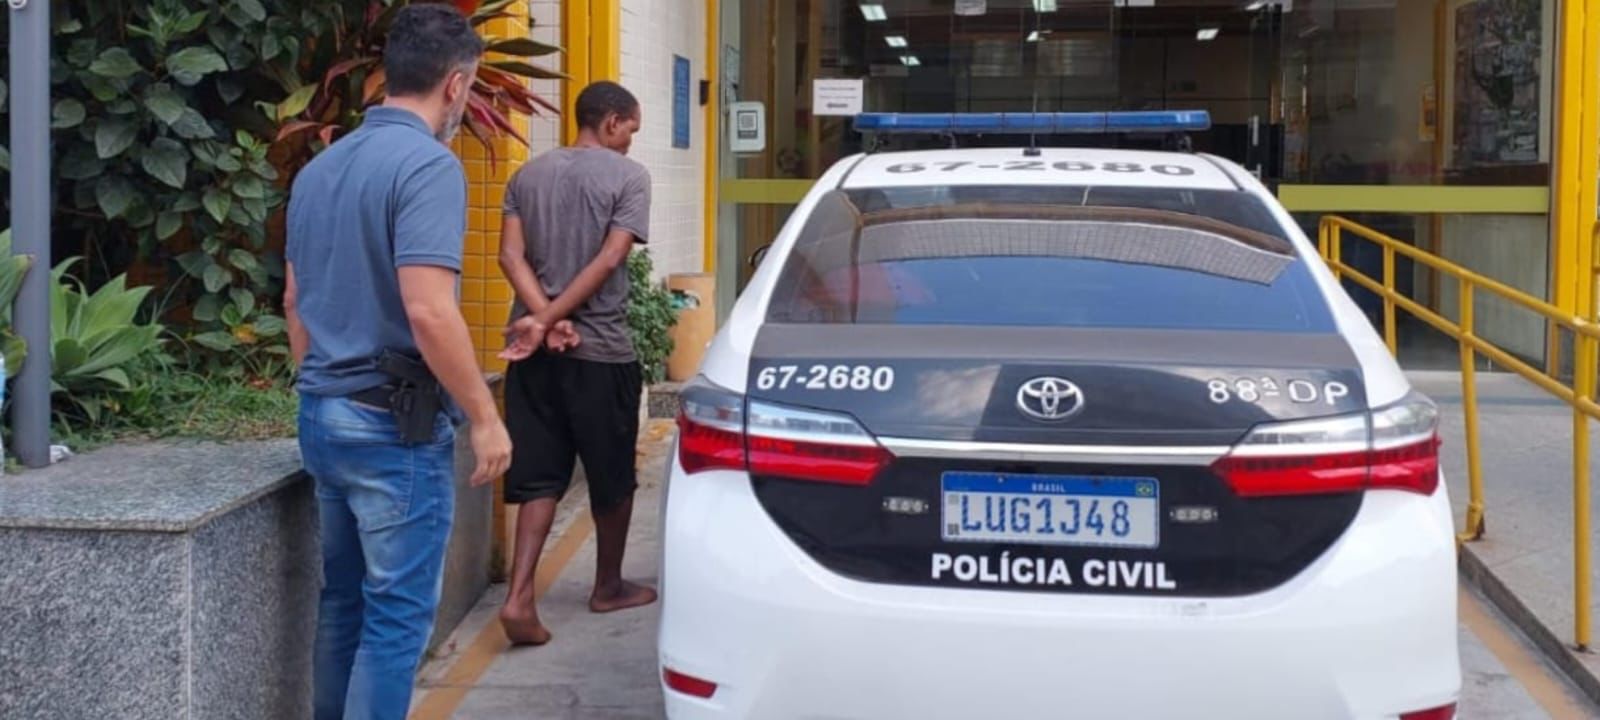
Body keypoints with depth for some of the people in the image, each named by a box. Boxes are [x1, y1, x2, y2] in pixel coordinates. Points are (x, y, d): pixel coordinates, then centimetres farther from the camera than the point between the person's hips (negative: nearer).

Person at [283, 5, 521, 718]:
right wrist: (484, 417, -16)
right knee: (397, 613, -1)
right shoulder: (428, 165, -16)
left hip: (323, 416, 9)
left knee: (343, 600, 17)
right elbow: (428, 311, -24)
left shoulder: (319, 169, 11)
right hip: (396, 423, -8)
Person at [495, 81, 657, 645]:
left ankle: (519, 597, -9)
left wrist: (546, 319, -10)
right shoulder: (628, 176, -5)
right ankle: (609, 586, 27)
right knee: (612, 475, 13)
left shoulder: (528, 174, 10)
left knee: (537, 477, 5)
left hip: (536, 351, 5)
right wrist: (549, 319, -14)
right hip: (601, 350, -4)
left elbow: (511, 255, -1)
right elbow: (608, 262, -15)